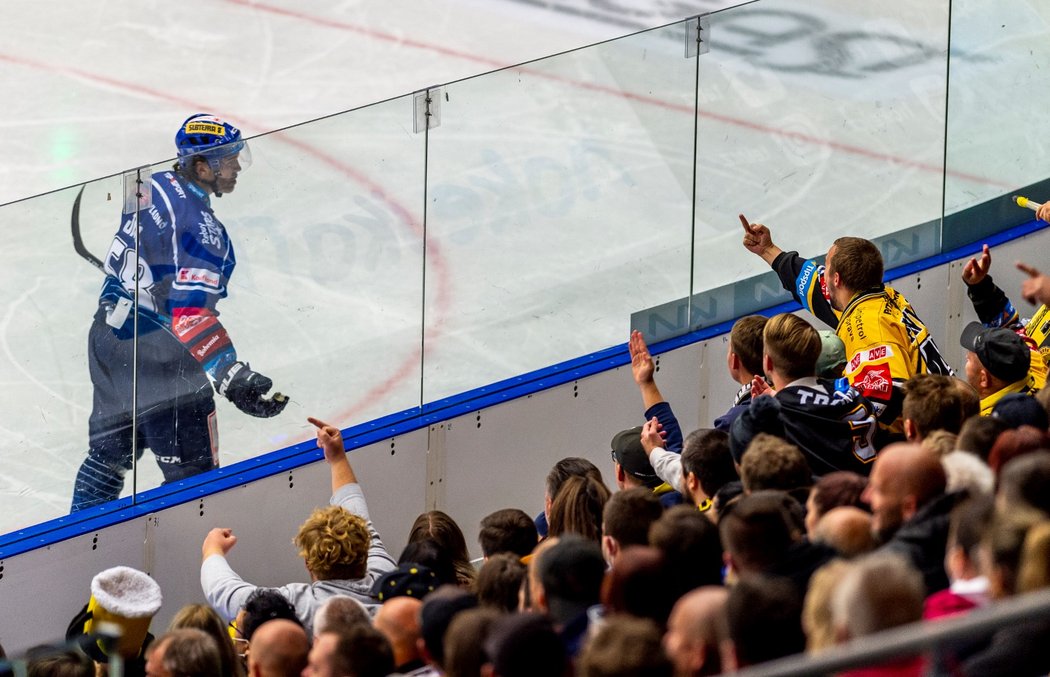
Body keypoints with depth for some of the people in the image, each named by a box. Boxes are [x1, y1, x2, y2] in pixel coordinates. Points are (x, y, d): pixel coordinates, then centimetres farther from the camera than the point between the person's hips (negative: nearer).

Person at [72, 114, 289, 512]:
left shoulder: (154, 186, 3)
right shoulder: (200, 226, -24)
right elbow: (191, 314, -32)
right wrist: (233, 377, -37)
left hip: (108, 334, 9)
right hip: (155, 358, -9)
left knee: (111, 450, 25)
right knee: (192, 475, -3)